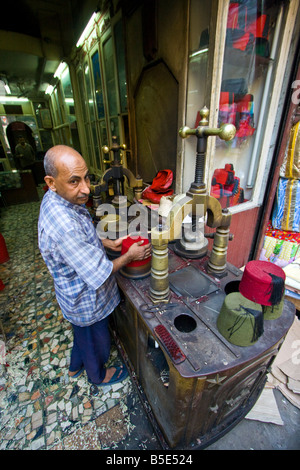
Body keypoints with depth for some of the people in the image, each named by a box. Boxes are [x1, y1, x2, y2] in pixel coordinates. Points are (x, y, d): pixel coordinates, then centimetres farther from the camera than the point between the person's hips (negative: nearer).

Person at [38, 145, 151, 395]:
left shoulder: (57, 199, -9)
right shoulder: (62, 224, -40)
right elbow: (98, 275, -32)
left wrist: (109, 243, -3)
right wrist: (130, 256, -18)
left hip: (76, 293, 8)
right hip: (87, 301, -8)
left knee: (83, 333, 34)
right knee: (95, 339, 24)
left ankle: (76, 366, 64)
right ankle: (98, 376, 56)